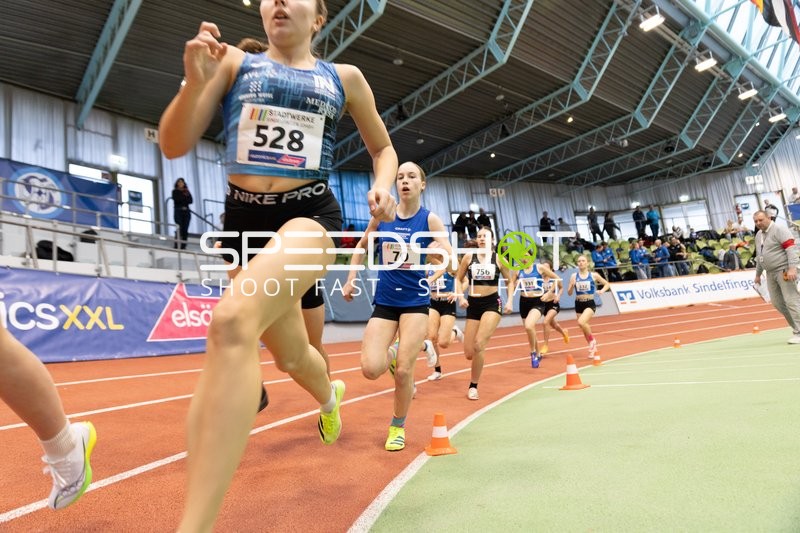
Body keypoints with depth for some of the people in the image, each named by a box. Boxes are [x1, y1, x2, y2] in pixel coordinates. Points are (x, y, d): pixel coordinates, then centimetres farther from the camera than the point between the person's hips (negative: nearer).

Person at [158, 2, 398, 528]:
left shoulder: (344, 78, 9)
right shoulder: (234, 61, 10)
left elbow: (384, 149, 19)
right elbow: (174, 145, 3)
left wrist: (382, 187, -3)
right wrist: (195, 81, -14)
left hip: (310, 213, -3)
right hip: (244, 216, 4)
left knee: (233, 321, -32)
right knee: (292, 357, 15)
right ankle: (330, 396, 54)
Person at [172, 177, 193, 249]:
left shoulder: (186, 192, 17)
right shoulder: (175, 191, 9)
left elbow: (190, 201, 6)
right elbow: (176, 199, -8)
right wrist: (185, 197, 1)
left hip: (186, 211, 3)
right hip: (178, 211, -3)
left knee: (185, 230, -3)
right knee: (179, 229, -14)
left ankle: (183, 246, -3)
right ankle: (177, 246, -14)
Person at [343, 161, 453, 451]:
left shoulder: (430, 219, -5)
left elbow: (451, 261, -11)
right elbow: (361, 246, 16)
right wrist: (351, 279, 7)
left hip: (415, 302, -2)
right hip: (384, 302, 2)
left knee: (404, 371, -5)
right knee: (370, 369, -12)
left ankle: (398, 427, 22)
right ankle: (392, 357, 25)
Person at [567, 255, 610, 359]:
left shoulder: (594, 275, -2)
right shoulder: (574, 276, 1)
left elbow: (607, 284, 9)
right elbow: (569, 293, 1)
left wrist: (602, 291, -10)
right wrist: (572, 285, -18)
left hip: (590, 304, -3)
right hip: (579, 304, 3)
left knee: (581, 322, -27)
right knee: (584, 327, 11)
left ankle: (592, 340, -1)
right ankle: (593, 348, 32)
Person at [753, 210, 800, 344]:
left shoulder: (779, 230, -9)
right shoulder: (758, 235, 17)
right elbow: (759, 256, 25)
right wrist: (758, 274, 27)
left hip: (784, 271, -8)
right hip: (771, 273, 8)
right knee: (777, 302, 8)